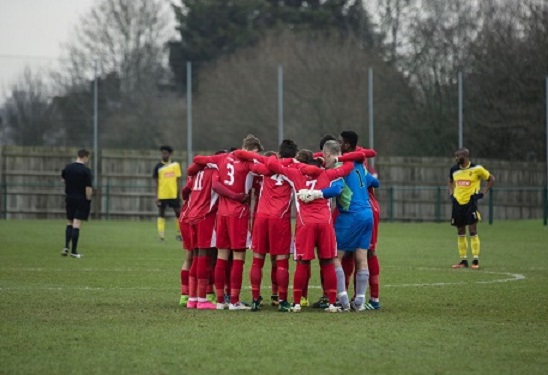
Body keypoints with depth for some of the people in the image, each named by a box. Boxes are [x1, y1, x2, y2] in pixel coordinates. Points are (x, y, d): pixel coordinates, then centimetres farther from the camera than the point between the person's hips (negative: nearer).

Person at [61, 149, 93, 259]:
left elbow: (63, 179, 21)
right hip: (81, 199, -5)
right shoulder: (86, 171, -14)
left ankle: (66, 247, 3)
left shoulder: (68, 168, 3)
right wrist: (88, 199, -9)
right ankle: (74, 251, -3)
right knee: (77, 224, -4)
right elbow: (88, 188, -18)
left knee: (69, 222, 17)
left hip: (69, 198, 5)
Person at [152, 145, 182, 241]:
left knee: (178, 212, 4)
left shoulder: (175, 165, 4)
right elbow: (156, 182, 1)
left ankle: (179, 234, 15)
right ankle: (161, 235, 1)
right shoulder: (158, 166, 0)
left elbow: (178, 180, 8)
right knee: (161, 214, 1)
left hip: (174, 194, 2)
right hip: (162, 195, -2)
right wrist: (157, 196, -4)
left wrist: (178, 193, 2)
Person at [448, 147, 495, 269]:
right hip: (458, 203, 5)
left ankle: (476, 260, -4)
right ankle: (463, 260, 14)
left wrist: (482, 193, -6)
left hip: (470, 203, -5)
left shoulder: (476, 169, -8)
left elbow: (491, 179, 1)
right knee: (460, 232, 7)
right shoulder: (454, 170, 6)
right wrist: (451, 194, 11)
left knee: (472, 231, -8)